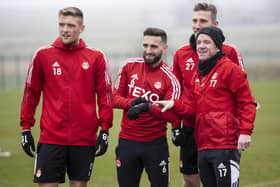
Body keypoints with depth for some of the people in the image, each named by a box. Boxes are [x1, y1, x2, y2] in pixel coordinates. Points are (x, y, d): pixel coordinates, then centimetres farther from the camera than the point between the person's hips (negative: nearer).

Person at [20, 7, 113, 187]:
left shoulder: (96, 57, 3)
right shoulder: (43, 55, 4)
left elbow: (105, 95, 5)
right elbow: (31, 93, 8)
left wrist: (105, 130, 0)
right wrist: (26, 128, 5)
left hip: (85, 138, 1)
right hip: (51, 137, 0)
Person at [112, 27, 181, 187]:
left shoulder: (170, 79, -7)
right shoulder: (130, 66, 3)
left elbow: (173, 115, -16)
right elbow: (115, 98, 5)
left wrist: (148, 107, -31)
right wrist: (132, 103, -17)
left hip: (155, 144, -3)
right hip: (127, 142, 3)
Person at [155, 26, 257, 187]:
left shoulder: (230, 69, -4)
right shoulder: (197, 76, 20)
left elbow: (247, 103, -8)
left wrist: (245, 131, -18)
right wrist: (174, 105, 1)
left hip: (225, 146, -8)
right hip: (203, 148, 8)